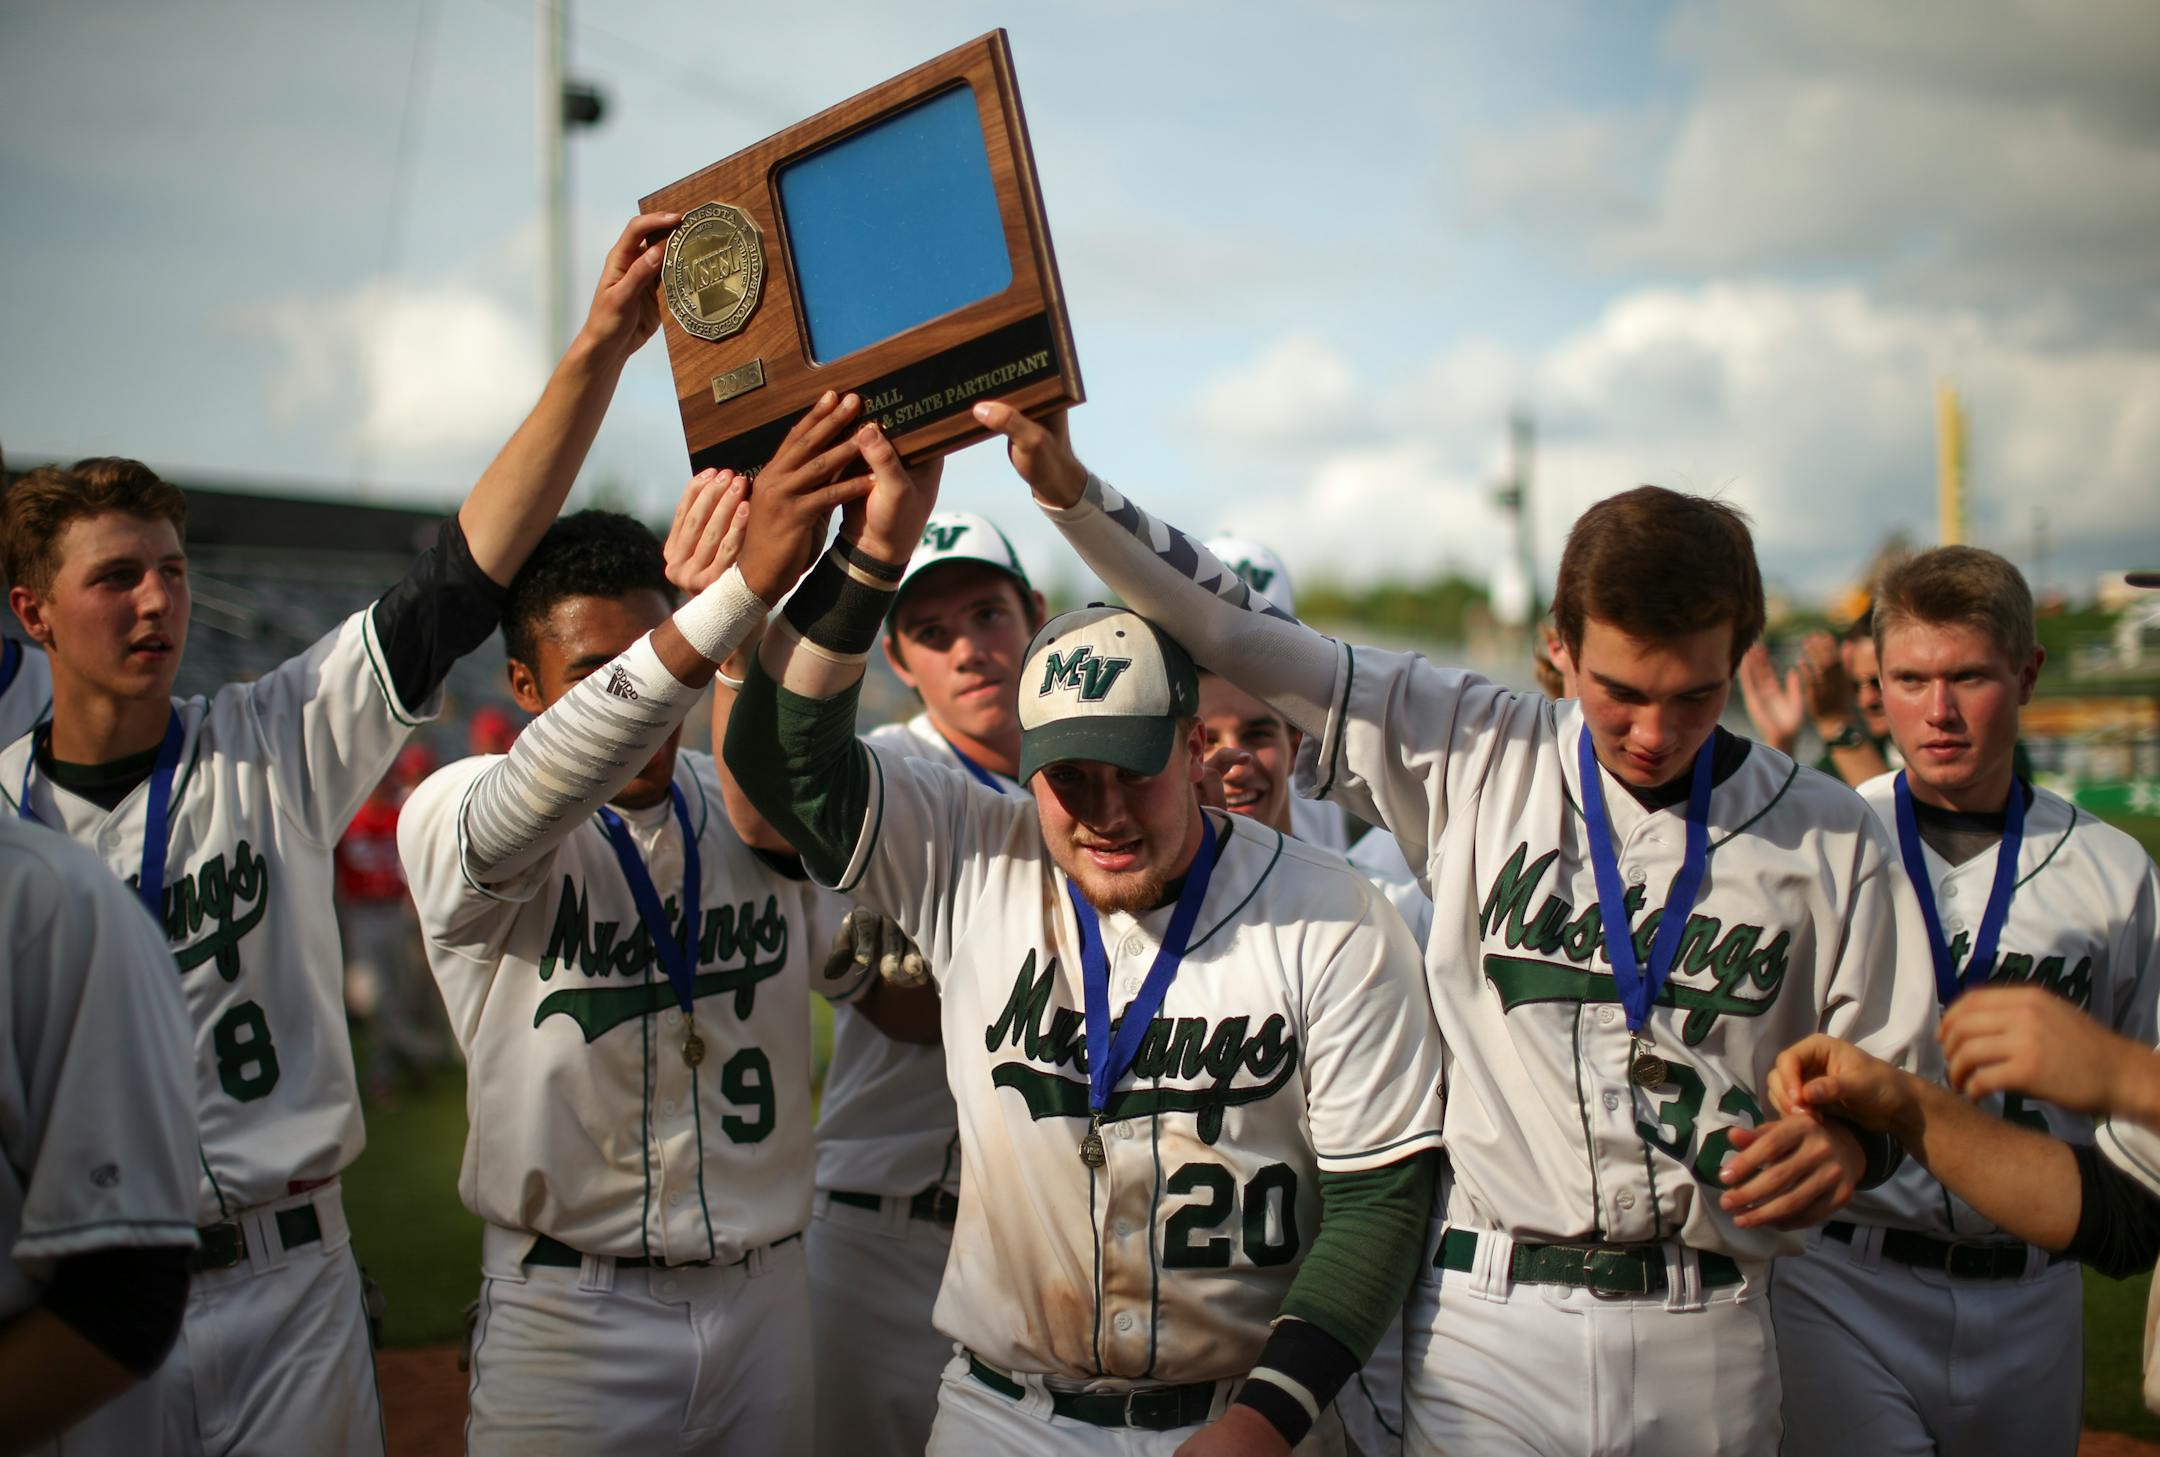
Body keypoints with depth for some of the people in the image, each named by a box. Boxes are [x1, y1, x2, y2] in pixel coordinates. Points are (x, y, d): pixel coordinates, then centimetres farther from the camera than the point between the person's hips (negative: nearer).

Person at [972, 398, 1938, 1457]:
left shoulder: (1827, 840, 4)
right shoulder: (1473, 755, 1)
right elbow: (1236, 640, 1)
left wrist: (1848, 1140, -13)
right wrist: (1072, 491, -7)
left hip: (1707, 1341, 1)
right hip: (1485, 1319, -1)